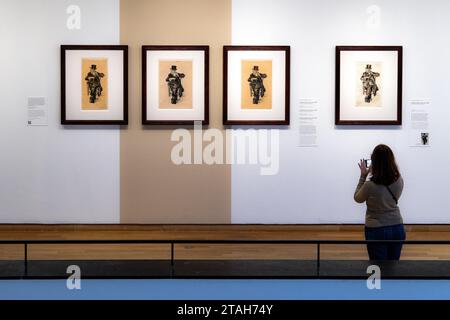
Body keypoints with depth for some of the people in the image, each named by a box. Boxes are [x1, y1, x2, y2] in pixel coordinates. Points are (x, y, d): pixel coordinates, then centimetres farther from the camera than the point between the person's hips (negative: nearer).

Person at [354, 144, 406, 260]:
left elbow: (357, 198, -1)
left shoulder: (370, 185, -21)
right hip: (397, 228, 5)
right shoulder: (399, 180, -7)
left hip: (377, 231, -5)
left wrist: (363, 175, -2)